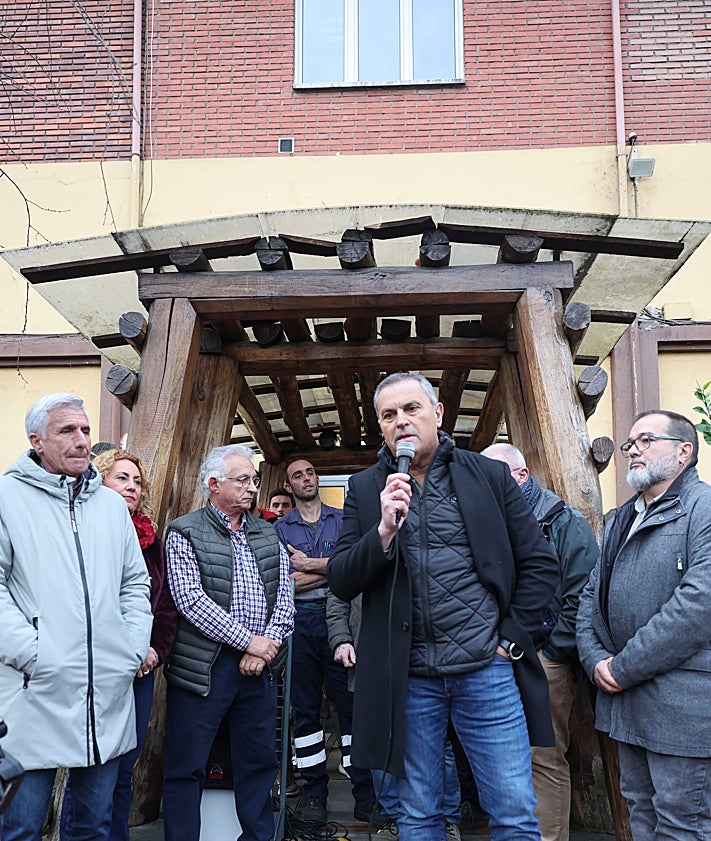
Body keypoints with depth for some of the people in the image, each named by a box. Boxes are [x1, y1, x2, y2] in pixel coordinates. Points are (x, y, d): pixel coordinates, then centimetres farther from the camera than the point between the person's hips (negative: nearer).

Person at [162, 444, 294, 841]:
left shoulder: (268, 534, 13)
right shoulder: (185, 533, -3)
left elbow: (284, 598, 8)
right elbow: (191, 601, -14)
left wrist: (267, 645, -7)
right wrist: (248, 640, -14)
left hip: (259, 665, 5)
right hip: (204, 667, -5)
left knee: (259, 761, 13)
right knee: (187, 767, 3)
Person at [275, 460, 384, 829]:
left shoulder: (342, 519, 11)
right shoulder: (280, 528, 10)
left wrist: (309, 564, -8)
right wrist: (333, 569, -7)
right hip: (301, 622, 1)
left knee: (353, 704, -1)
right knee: (305, 708, 6)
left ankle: (365, 796, 6)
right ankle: (314, 793, 17)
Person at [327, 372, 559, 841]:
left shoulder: (489, 475, 2)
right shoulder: (366, 489, 5)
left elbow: (540, 564, 5)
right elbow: (340, 583, -1)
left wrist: (513, 637, -3)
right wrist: (384, 530, -17)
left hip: (488, 670, -1)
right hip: (409, 678, 1)